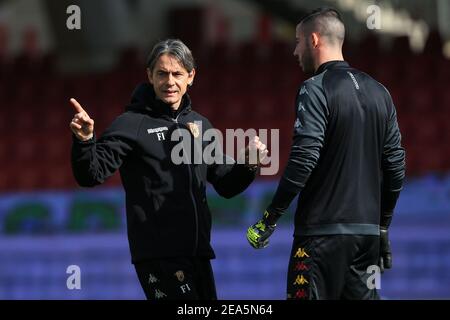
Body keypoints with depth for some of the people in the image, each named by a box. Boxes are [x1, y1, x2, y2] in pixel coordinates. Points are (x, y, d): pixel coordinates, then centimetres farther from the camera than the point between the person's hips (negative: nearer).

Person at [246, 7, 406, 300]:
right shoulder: (379, 92, 13)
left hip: (324, 231, -7)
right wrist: (383, 226, 21)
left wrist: (270, 219, -13)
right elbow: (395, 165, 13)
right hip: (368, 231, 7)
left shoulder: (316, 90, -8)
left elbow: (303, 160, -18)